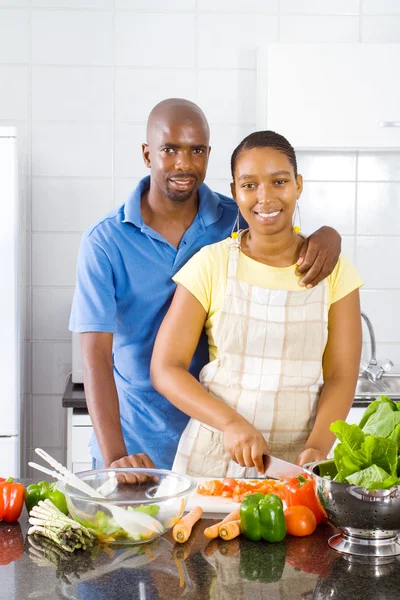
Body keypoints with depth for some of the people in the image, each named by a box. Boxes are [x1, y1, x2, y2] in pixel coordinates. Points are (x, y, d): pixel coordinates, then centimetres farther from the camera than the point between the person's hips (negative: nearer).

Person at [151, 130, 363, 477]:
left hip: (297, 464, 1)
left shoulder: (333, 269, -1)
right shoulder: (211, 264, -5)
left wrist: (317, 448, -19)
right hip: (213, 458, -1)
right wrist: (231, 423, -21)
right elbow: (165, 369, -7)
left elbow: (340, 376, -2)